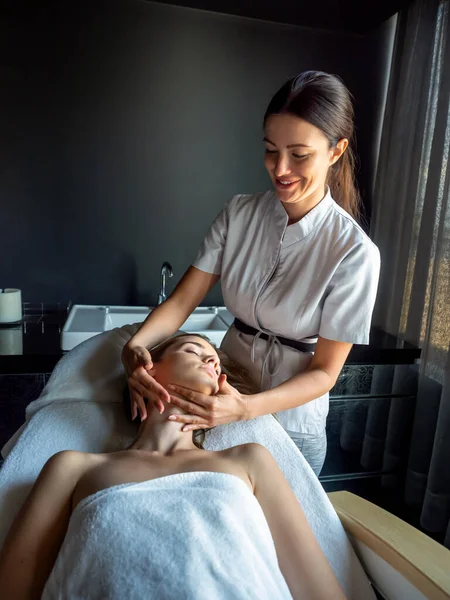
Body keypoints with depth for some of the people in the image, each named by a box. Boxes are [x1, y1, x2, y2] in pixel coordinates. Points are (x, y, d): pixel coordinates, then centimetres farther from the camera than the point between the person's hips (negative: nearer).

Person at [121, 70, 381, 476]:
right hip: (221, 399, 4)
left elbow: (324, 372, -18)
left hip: (292, 425, -3)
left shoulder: (354, 252, -21)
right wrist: (135, 347, -29)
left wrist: (245, 409, -32)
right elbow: (182, 300, -10)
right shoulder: (239, 213, -10)